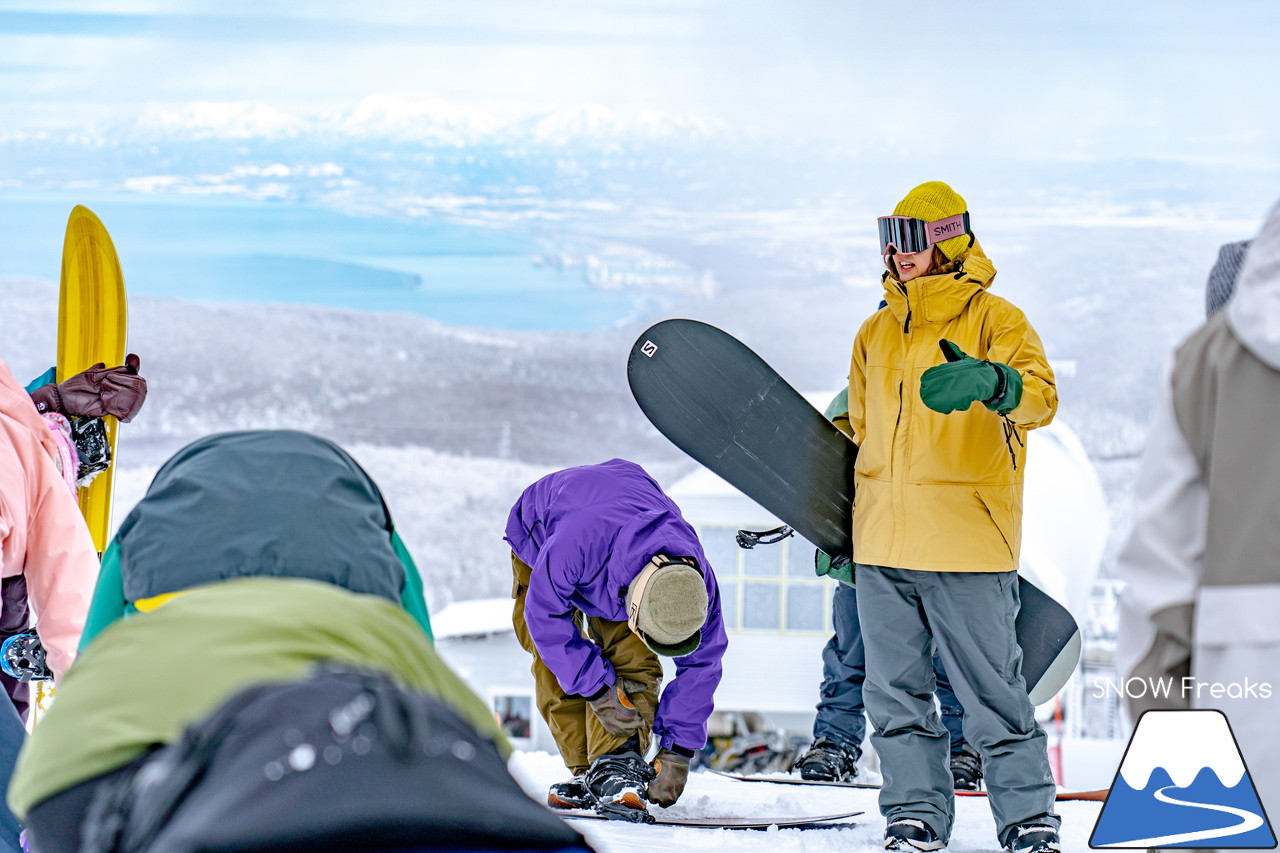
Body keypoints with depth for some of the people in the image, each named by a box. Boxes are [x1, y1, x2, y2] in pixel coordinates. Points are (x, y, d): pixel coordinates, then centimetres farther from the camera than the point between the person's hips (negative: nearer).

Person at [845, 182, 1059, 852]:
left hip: (967, 540, -6)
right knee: (896, 693, 7)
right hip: (882, 545, 6)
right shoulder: (876, 333, 16)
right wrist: (839, 526, 25)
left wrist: (989, 381, -41)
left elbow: (1040, 395, -19)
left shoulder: (994, 319, -2)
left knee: (992, 693, -2)